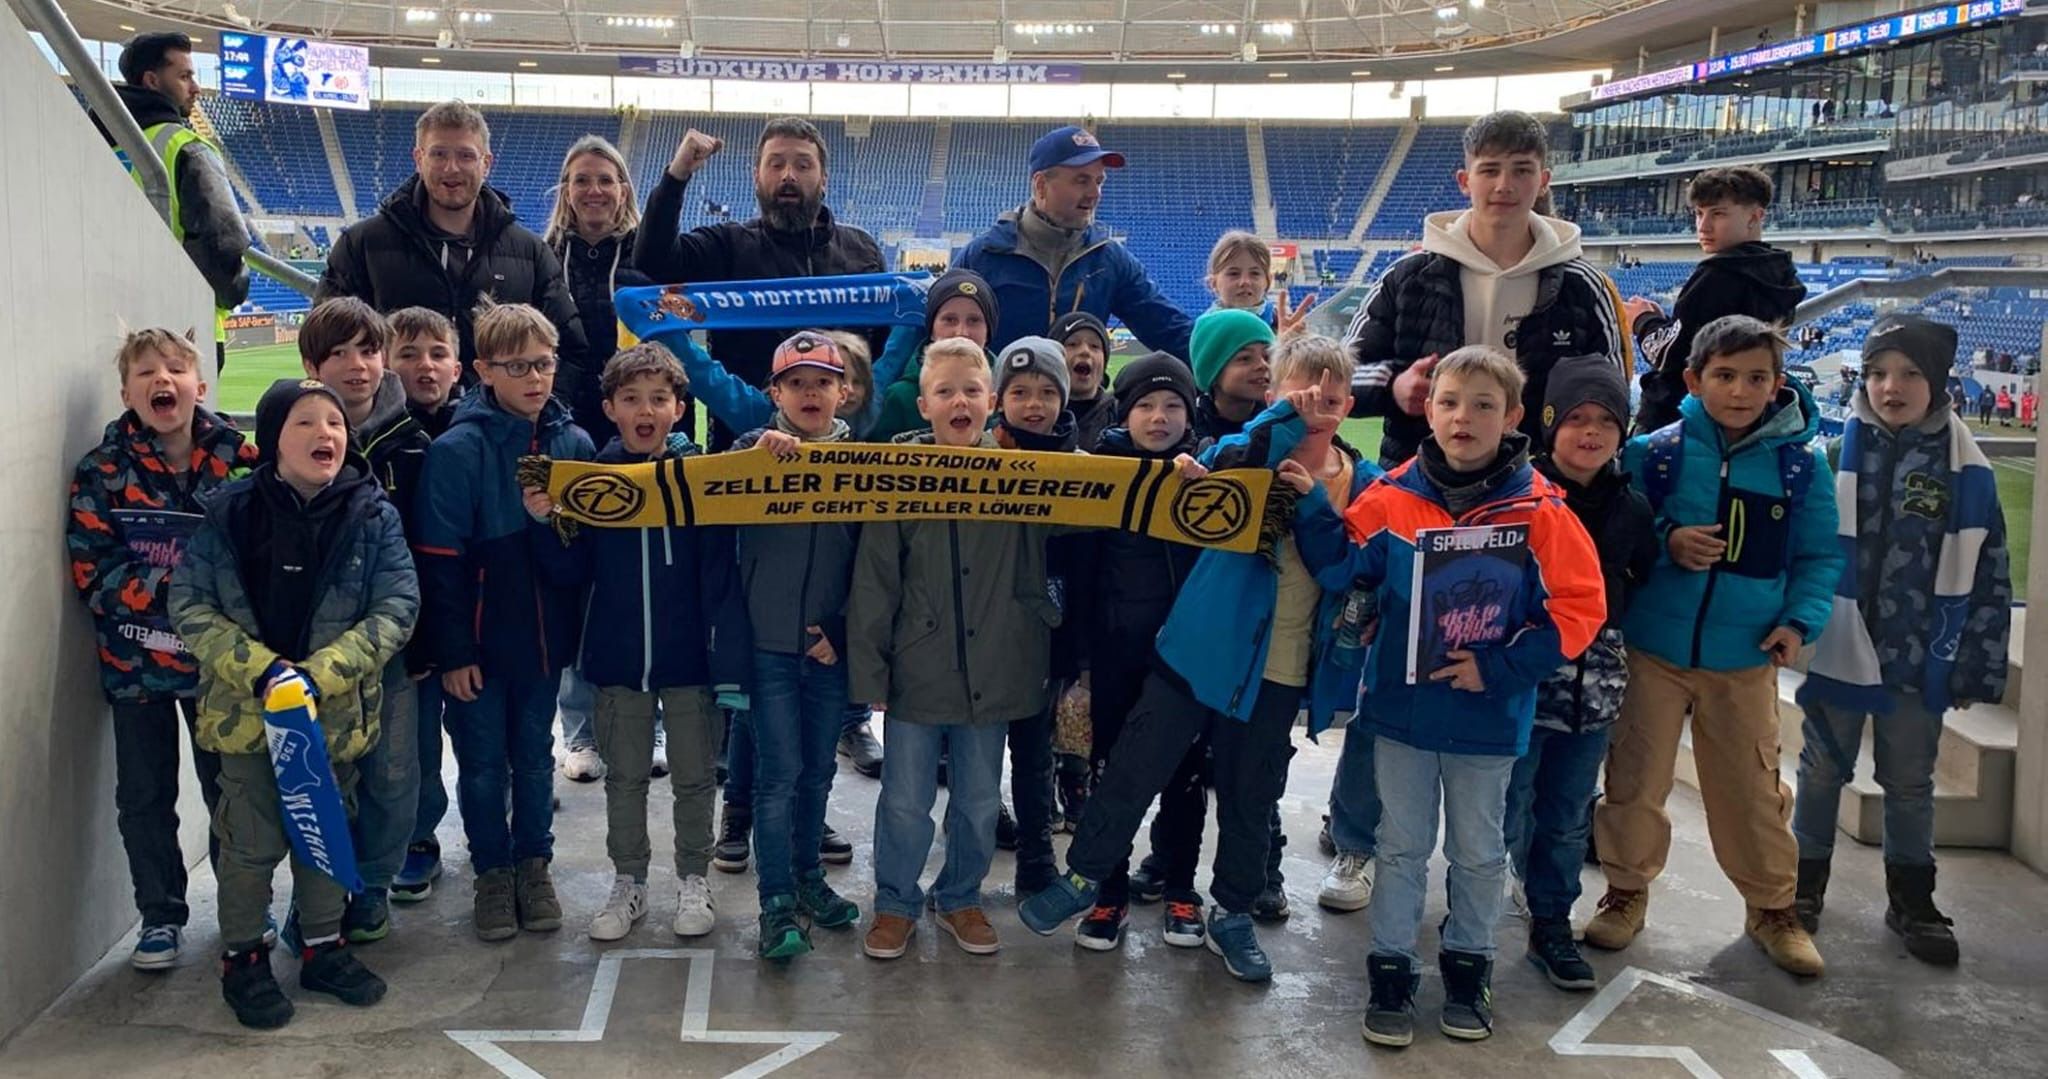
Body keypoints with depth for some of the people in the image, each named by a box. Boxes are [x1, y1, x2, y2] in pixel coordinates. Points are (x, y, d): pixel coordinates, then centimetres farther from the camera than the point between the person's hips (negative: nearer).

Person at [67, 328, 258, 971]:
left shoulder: (238, 459, -4)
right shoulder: (101, 472, -4)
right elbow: (93, 573, -10)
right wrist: (175, 590, -21)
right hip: (135, 659, 0)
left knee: (229, 783, 11)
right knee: (144, 795, 9)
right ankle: (160, 915, 25)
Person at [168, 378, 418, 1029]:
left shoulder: (373, 515, -6)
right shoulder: (230, 512, -8)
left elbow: (397, 608, -10)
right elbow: (189, 605, -8)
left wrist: (319, 674, -21)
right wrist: (259, 670, -21)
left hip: (337, 710, 2)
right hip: (247, 707, -2)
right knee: (253, 840, 5)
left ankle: (323, 946, 34)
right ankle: (242, 958, 25)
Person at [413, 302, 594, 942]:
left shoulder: (575, 444, 0)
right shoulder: (458, 450, -13)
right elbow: (439, 560, -13)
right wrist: (452, 651, -14)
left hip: (543, 636, 3)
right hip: (478, 642, -3)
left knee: (535, 757, 16)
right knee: (483, 765, 9)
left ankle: (534, 865, 30)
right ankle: (492, 872, 26)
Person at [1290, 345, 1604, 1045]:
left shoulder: (1538, 510, -11)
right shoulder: (1393, 498, -6)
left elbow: (1579, 610, -10)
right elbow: (1340, 568, -2)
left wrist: (1501, 667, -16)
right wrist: (1311, 506, -16)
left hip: (1488, 718, -1)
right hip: (1401, 706, 1)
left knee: (1478, 851, 16)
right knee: (1402, 847, 13)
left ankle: (1467, 967, 34)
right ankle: (1391, 969, 25)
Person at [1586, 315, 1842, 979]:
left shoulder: (1800, 465, -2)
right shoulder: (1655, 452, -6)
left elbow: (1819, 555, 5)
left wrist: (1801, 620, -8)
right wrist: (1666, 544, -18)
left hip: (1746, 657, 1)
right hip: (1652, 649, 0)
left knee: (1753, 788, 8)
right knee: (1636, 779, 8)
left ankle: (1773, 906, 28)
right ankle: (1626, 892, 28)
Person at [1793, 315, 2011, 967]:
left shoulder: (1966, 469, -4)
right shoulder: (1837, 452, -6)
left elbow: (1989, 576, -2)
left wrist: (1976, 667, -2)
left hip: (1919, 661, 1)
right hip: (1838, 650, 0)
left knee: (1910, 782, 15)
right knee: (1822, 771, 14)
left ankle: (1911, 899, 30)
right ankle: (1805, 881, 29)